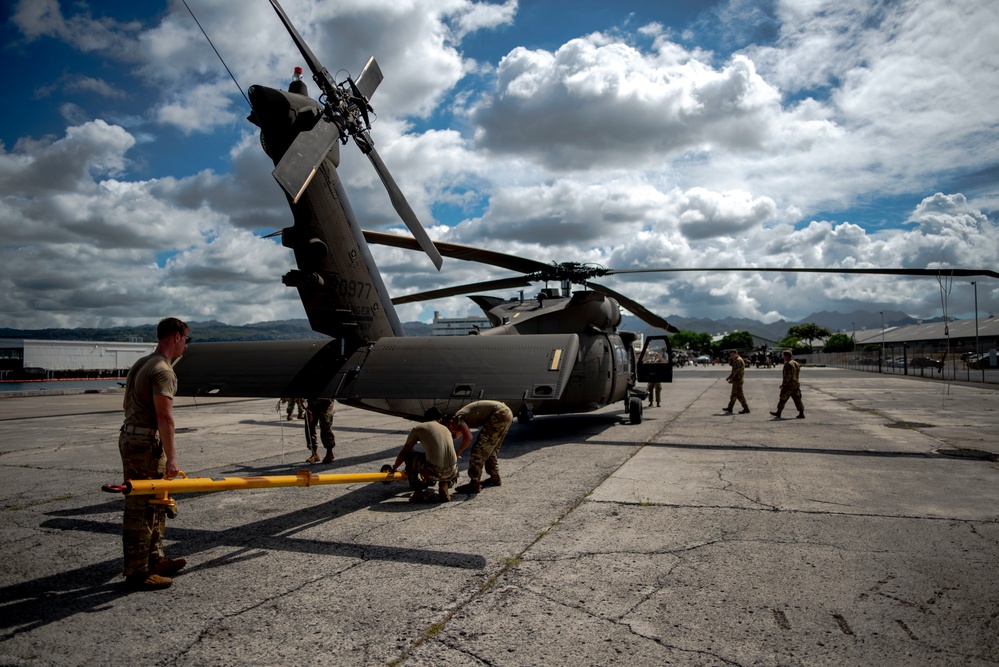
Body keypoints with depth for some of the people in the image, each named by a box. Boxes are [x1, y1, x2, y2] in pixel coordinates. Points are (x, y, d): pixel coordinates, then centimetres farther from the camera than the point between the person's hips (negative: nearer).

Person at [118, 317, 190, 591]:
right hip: (146, 444, -10)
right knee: (141, 510, -3)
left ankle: (154, 560, 29)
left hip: (131, 437, 10)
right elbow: (164, 417, -22)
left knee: (155, 506, 18)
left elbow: (128, 405, 21)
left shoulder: (142, 364, 15)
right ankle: (137, 573, 5)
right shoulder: (163, 370, -17)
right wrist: (171, 457, -20)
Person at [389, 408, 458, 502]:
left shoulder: (418, 428, 12)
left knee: (409, 455, 21)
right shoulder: (446, 429, 25)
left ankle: (418, 493, 17)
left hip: (433, 472, -4)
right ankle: (444, 488, 13)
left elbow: (403, 453, 19)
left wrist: (394, 468, 38)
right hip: (451, 472, 5)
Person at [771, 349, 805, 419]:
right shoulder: (796, 363, 12)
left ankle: (778, 412, 14)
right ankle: (801, 414, 3)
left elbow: (787, 376, -22)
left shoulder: (788, 364, -17)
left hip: (789, 385, -8)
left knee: (783, 399, 4)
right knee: (797, 399, 7)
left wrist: (783, 384, -14)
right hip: (796, 384, 8)